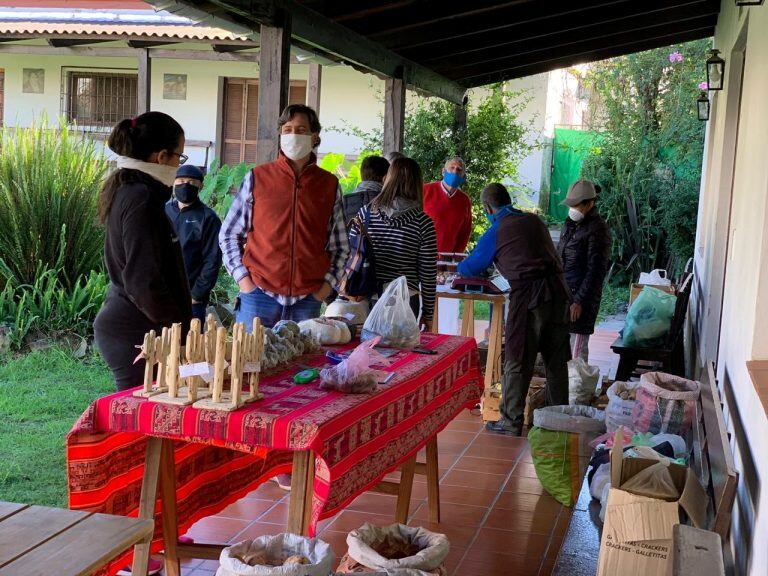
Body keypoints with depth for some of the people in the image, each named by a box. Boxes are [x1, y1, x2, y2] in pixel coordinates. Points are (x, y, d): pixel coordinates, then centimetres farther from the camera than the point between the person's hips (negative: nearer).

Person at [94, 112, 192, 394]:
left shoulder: (125, 191, 13)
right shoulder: (142, 198, -17)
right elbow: (144, 281, -22)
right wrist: (179, 328, -14)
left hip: (121, 325, 9)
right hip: (135, 335, -9)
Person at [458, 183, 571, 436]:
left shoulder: (496, 232, 1)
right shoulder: (534, 220, 16)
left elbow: (471, 267, 12)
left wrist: (458, 268, 37)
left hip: (529, 294, -6)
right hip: (558, 290, 6)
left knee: (517, 360, 3)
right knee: (556, 360, 14)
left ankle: (511, 422, 8)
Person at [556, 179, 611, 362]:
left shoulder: (597, 230, -12)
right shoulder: (570, 224, 13)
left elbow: (596, 271, -16)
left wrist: (580, 301, -18)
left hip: (582, 295, -8)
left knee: (577, 348, -6)